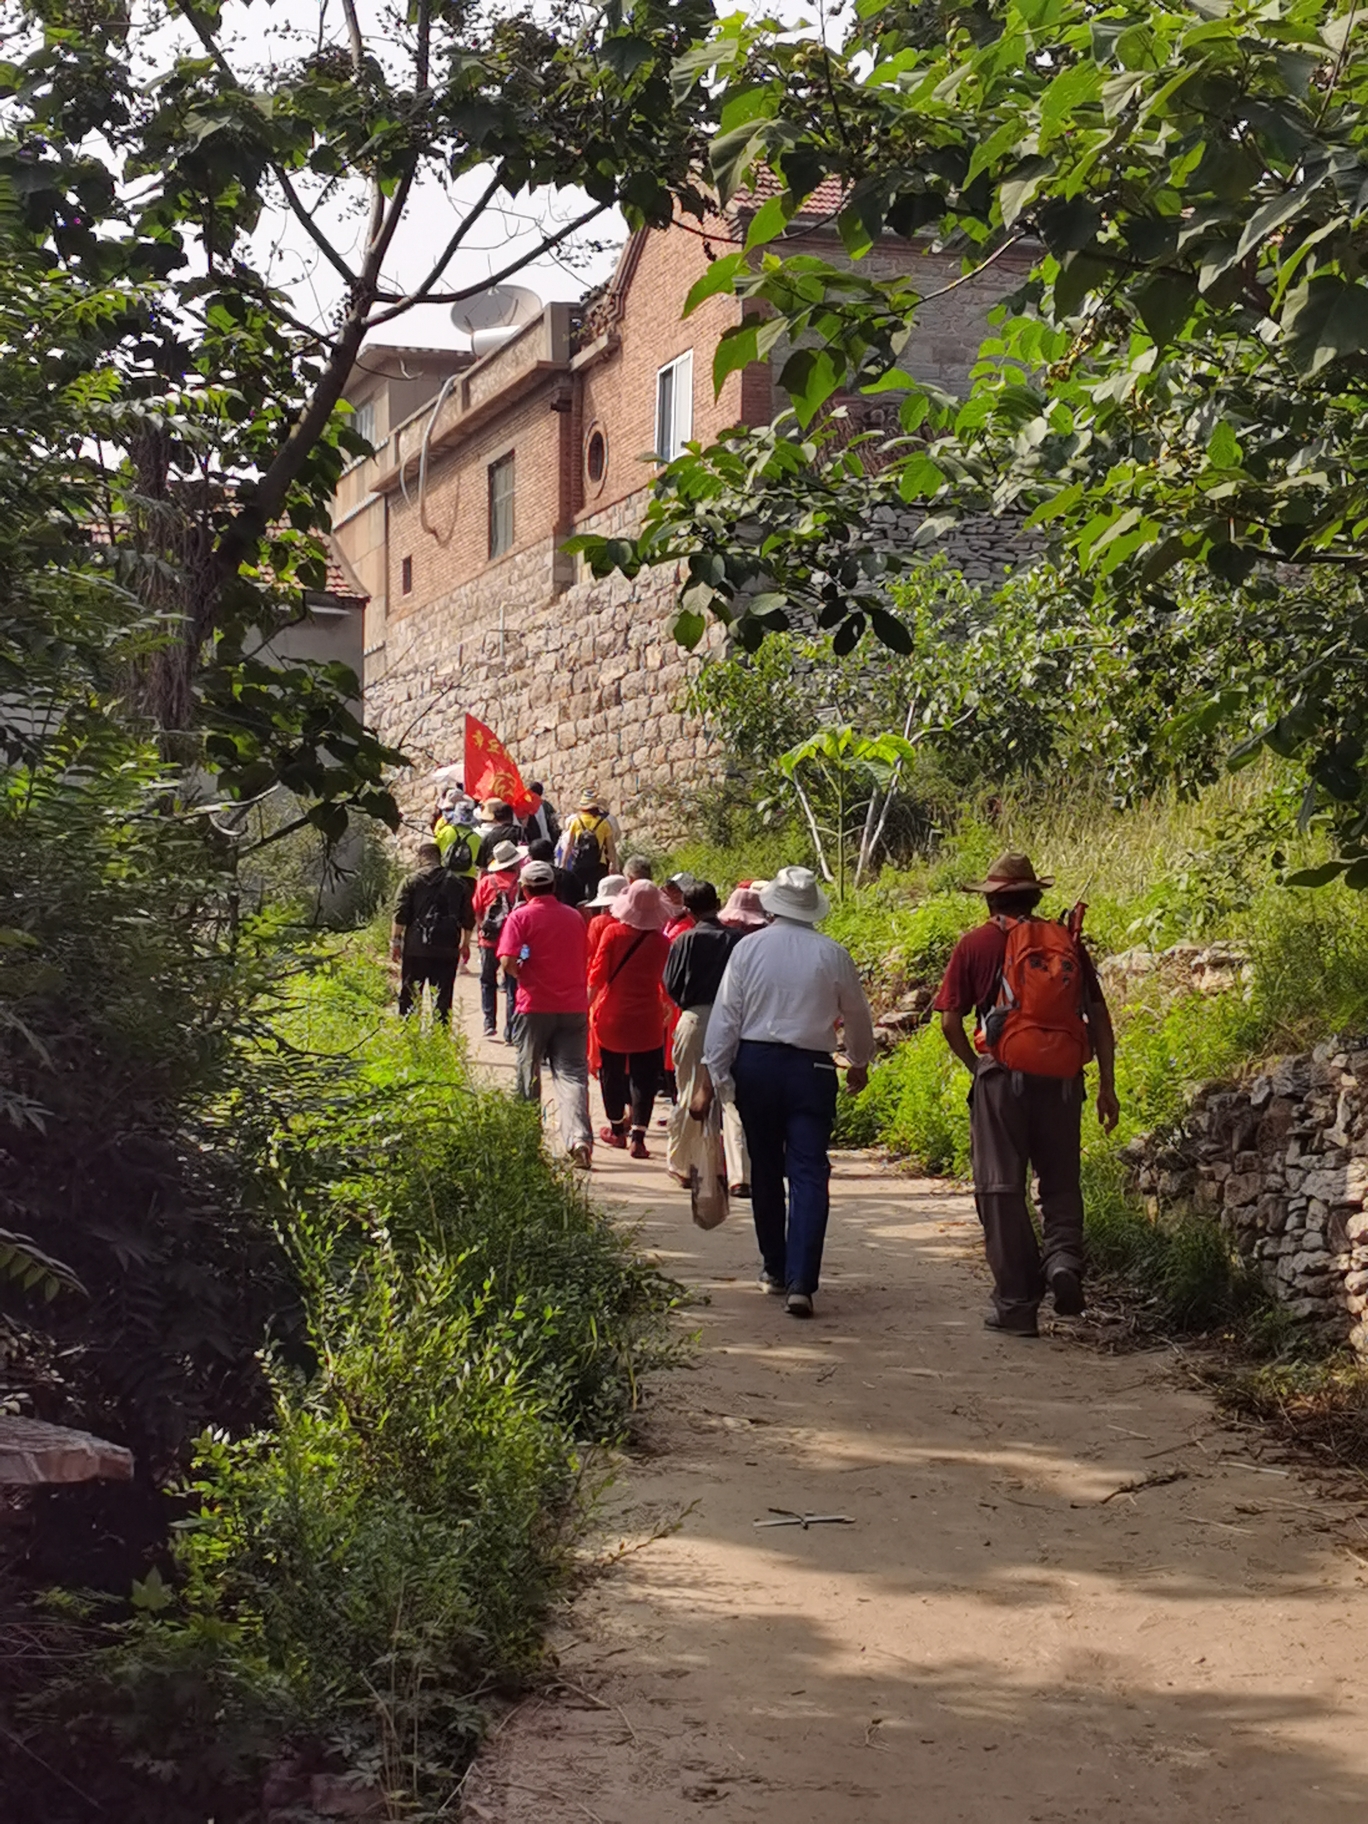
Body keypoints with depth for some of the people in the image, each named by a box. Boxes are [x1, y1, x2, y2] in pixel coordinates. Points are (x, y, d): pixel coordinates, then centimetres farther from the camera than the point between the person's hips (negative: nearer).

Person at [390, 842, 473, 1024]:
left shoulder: (412, 881, -1)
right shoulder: (456, 882, 7)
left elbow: (400, 915, -5)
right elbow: (468, 918, 10)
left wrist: (395, 941, 1)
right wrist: (465, 944, 19)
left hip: (415, 948, -2)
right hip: (447, 949, 2)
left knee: (409, 995, 6)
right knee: (442, 997, 4)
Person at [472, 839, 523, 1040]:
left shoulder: (485, 882, -2)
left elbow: (476, 911, 5)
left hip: (489, 941, 1)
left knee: (487, 982, 20)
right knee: (512, 986, 7)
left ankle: (489, 1023, 8)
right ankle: (510, 1033, 5)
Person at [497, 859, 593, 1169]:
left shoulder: (521, 916, -4)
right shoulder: (574, 917, 9)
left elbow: (508, 962, -14)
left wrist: (521, 973, 5)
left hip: (535, 1006, -3)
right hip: (574, 1006, 3)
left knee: (529, 1072, 13)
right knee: (572, 1073, -2)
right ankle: (579, 1137, -23)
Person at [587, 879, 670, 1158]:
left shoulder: (612, 933, -11)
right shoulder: (661, 941, -8)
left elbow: (597, 977, -10)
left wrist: (587, 1005, -1)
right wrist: (666, 1008, 18)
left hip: (612, 1017, 0)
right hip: (647, 1021, 0)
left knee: (612, 1073, 16)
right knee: (644, 1077, 4)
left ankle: (617, 1130, 28)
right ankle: (638, 1137, -5)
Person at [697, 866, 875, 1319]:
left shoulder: (748, 948, -2)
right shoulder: (833, 955, -1)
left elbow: (725, 1015, -3)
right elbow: (858, 1016, 11)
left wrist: (710, 1079, 0)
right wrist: (859, 1063, 29)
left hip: (755, 1064, 1)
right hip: (811, 1068, -1)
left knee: (765, 1171, 16)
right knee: (809, 1175, -3)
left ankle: (775, 1269, 27)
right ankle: (800, 1283, -14)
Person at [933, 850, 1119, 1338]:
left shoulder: (976, 945, 2)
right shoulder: (1067, 941, 9)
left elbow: (950, 1021, -1)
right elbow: (1098, 1017, 7)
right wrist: (1107, 1084, 11)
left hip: (1003, 1077, -2)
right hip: (1062, 1079, 2)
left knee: (1001, 1188, 5)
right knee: (1060, 1181, 17)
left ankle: (1016, 1302, 6)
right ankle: (1064, 1256, -9)